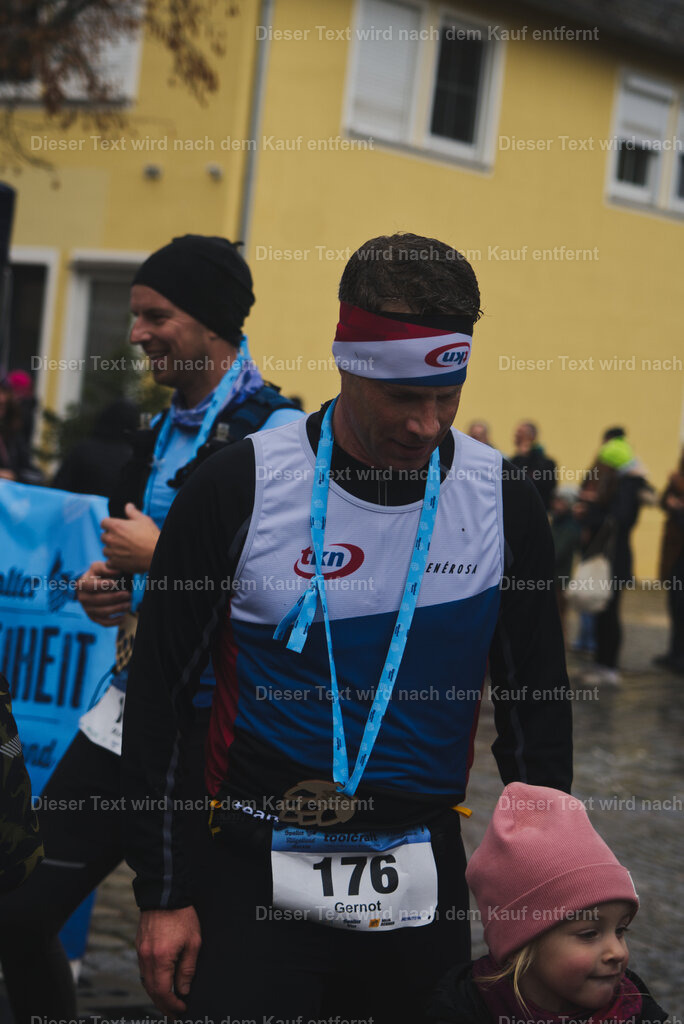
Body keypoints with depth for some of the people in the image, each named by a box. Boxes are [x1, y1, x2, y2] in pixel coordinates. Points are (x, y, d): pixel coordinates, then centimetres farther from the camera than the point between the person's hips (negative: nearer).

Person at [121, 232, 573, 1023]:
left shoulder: (502, 502, -2)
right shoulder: (238, 489, -9)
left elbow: (536, 712, 7)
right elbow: (159, 694, -3)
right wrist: (162, 896, -3)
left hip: (425, 885, 2)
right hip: (256, 881, -2)